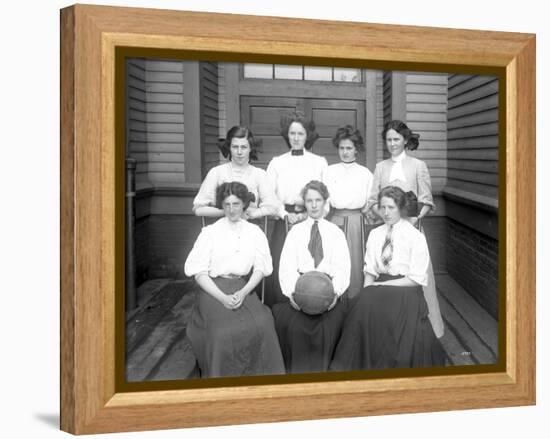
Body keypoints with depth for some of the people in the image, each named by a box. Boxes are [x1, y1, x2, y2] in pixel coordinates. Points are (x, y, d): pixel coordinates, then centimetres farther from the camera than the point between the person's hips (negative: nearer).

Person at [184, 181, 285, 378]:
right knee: (225, 331, -29)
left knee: (262, 324, -26)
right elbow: (199, 273, 0)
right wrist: (223, 298, -14)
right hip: (214, 290, -2)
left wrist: (243, 292, -11)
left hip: (244, 289, 2)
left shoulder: (254, 232, 12)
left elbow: (260, 269, 7)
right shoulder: (210, 232, 5)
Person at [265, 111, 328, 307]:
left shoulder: (320, 162, 11)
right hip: (283, 222, 1)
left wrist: (308, 215, -8)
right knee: (280, 269, -7)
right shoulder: (276, 162, 12)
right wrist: (286, 215, -8)